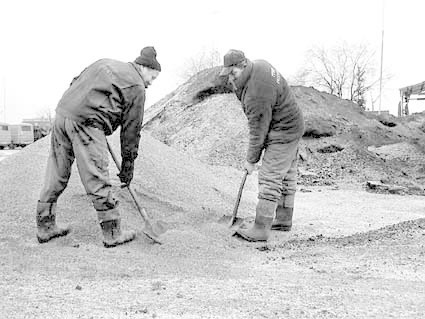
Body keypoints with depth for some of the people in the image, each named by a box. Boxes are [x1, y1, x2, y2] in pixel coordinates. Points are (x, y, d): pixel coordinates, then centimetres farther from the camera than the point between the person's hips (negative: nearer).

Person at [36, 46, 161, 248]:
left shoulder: (105, 64, 24)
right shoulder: (136, 87, 3)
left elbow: (75, 82, 24)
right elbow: (131, 131, 5)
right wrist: (128, 167, 12)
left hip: (62, 114, 8)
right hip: (86, 123, -8)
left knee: (56, 176, 14)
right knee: (97, 180, -1)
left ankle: (45, 227, 24)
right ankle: (112, 234, 8)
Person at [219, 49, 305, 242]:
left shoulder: (257, 93, -30)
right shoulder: (259, 65, -1)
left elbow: (258, 130, -23)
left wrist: (251, 160, -12)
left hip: (282, 133, -11)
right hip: (291, 126, 11)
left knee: (270, 177, -11)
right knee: (286, 174, 18)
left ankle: (261, 229, -9)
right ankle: (284, 219, 30)